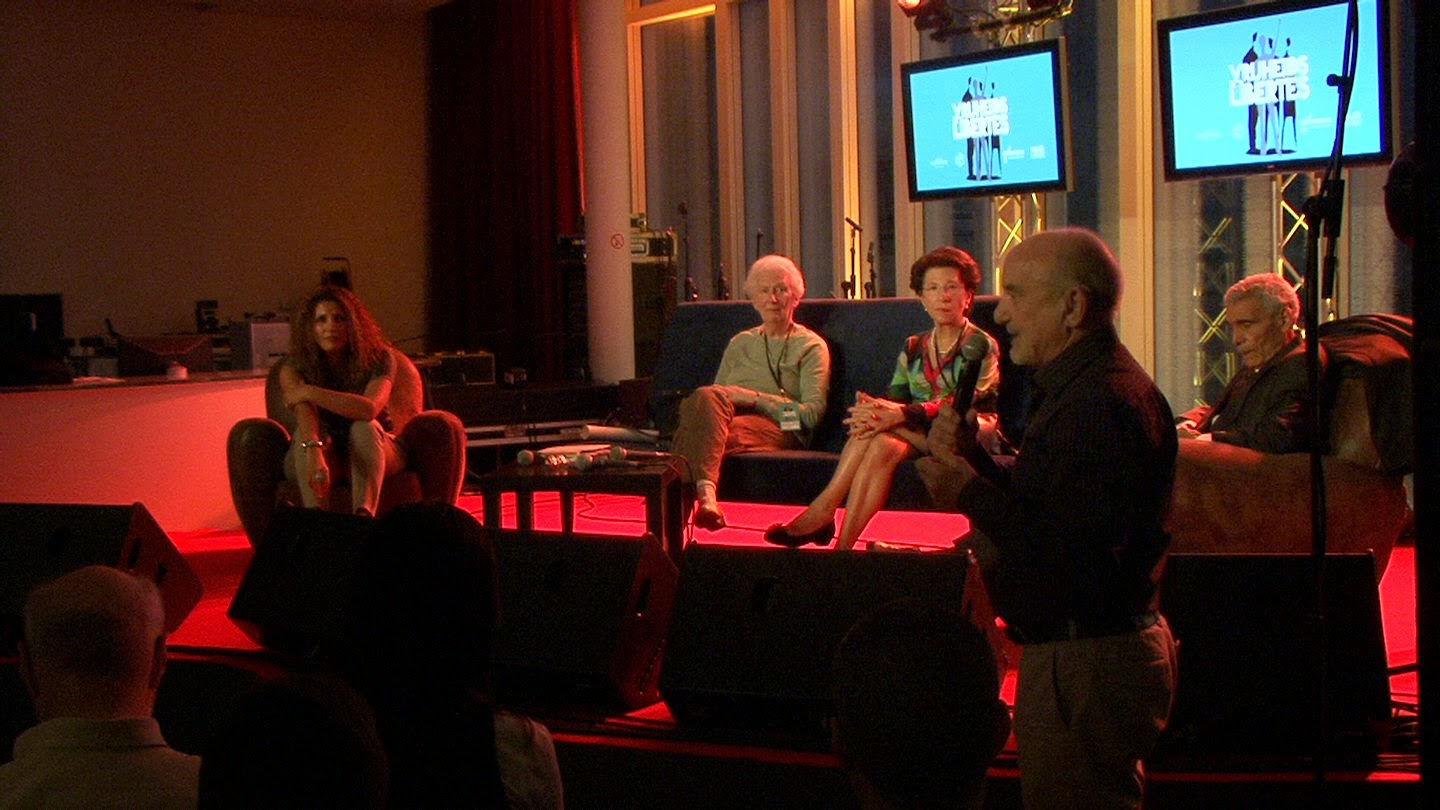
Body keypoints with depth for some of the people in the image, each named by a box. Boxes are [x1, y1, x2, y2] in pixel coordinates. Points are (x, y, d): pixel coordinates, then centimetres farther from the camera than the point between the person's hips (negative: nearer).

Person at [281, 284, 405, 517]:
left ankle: (364, 515, -55)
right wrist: (314, 452, -54)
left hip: (373, 451, -1)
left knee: (364, 427, -33)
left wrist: (309, 393, -29)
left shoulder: (378, 358, -14)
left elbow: (369, 408, -33)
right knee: (309, 431, -32)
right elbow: (304, 413, -33)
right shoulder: (294, 366, -12)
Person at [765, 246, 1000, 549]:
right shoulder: (914, 348, 18)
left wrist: (902, 415, -29)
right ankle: (843, 545, -38)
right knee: (882, 445, -31)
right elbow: (893, 399, 7)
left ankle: (823, 508, -29)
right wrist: (873, 411, -20)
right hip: (915, 436, 4)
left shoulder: (981, 345, 1)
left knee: (880, 441, -30)